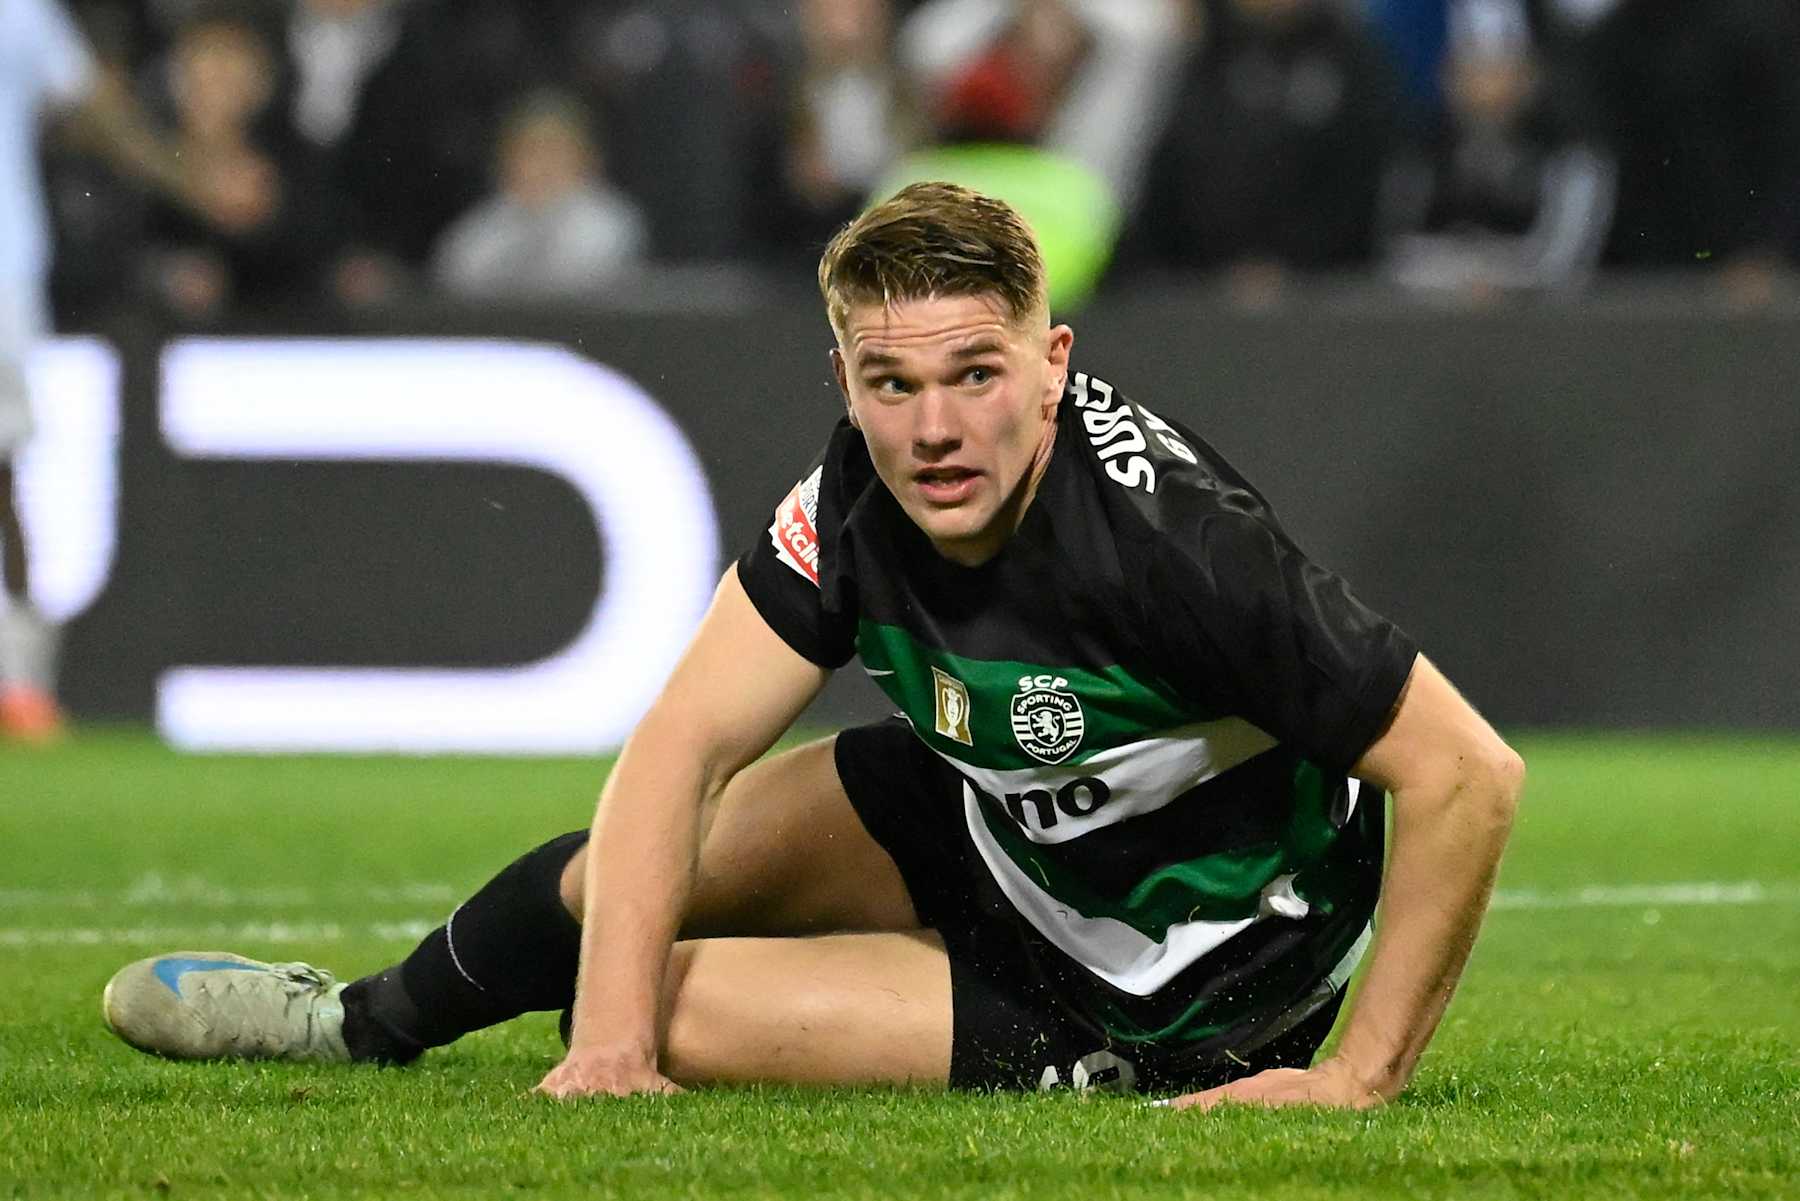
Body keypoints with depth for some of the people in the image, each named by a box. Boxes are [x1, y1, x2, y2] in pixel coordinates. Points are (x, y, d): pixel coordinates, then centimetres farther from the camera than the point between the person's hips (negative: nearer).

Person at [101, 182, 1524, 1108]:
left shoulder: (1169, 539, -38)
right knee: (622, 879, 10)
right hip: (998, 816, 6)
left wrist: (1360, 1079, -33)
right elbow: (683, 743, -20)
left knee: (688, 1009, -10)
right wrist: (607, 1041, -31)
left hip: (1169, 996, -6)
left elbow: (1469, 773, -35)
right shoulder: (866, 489, -19)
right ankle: (360, 1023, 43)